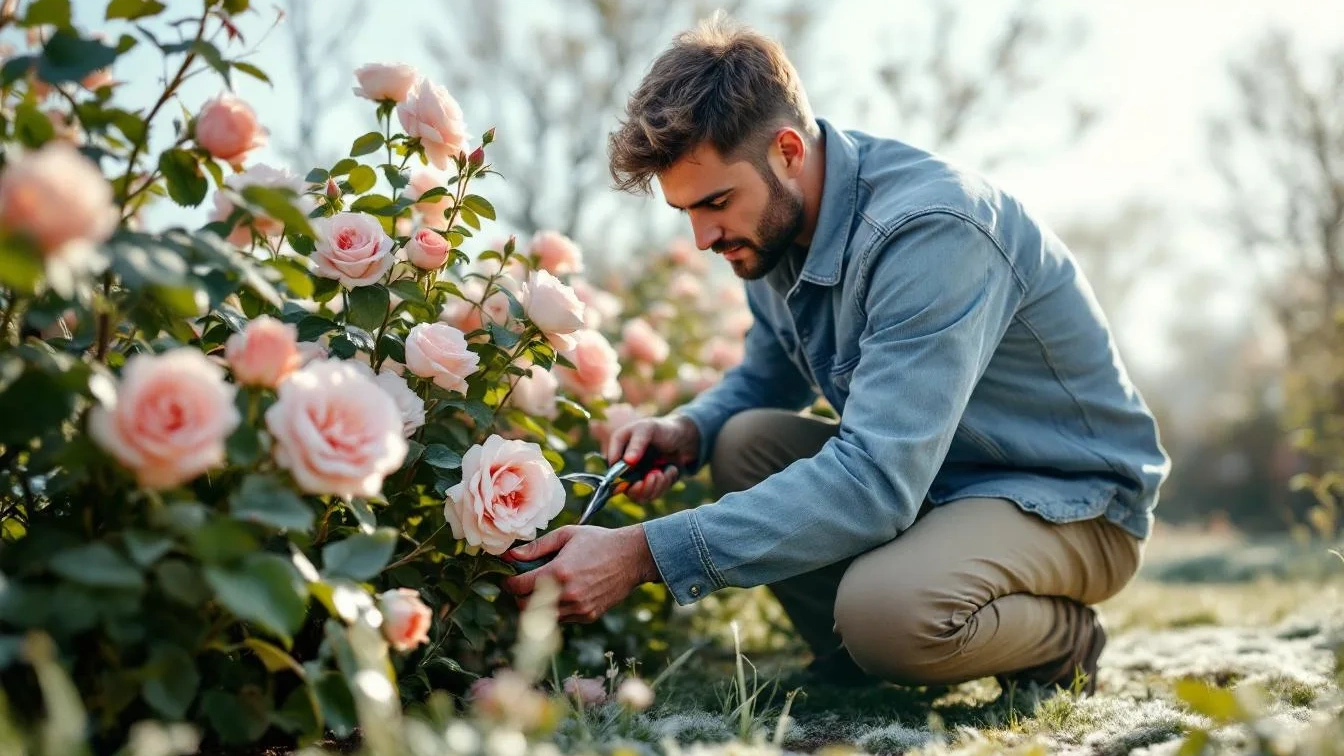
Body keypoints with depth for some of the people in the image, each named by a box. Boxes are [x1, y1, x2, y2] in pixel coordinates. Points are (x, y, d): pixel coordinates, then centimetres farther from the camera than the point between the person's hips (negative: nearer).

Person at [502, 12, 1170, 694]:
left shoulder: (929, 229, -31)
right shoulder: (774, 224, -4)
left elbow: (875, 481, -38)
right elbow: (768, 377, 14)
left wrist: (642, 554, -41)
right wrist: (689, 430, -11)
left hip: (1074, 499, -8)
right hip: (927, 473, 8)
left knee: (885, 609, -34)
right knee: (744, 441, -12)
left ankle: (1065, 642, -2)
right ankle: (856, 672, 2)